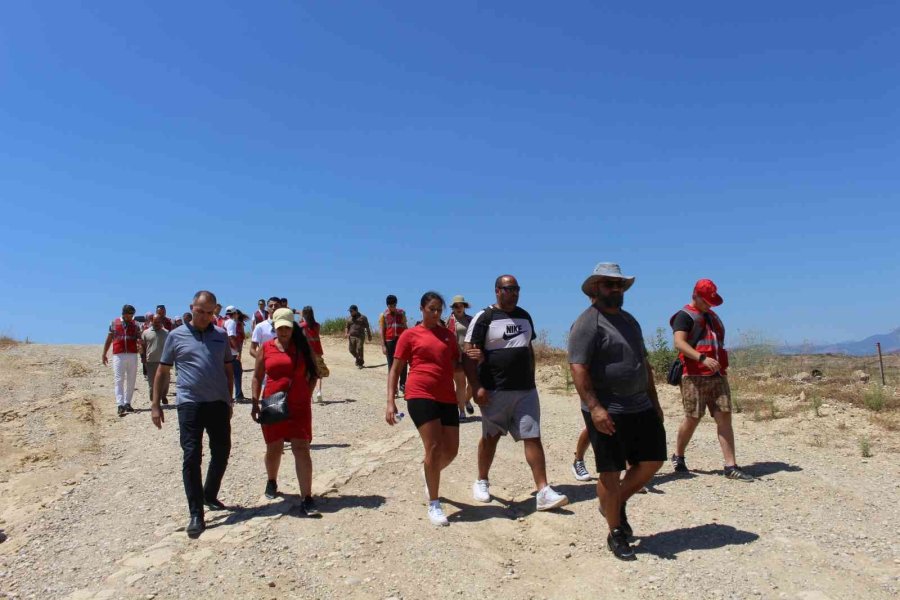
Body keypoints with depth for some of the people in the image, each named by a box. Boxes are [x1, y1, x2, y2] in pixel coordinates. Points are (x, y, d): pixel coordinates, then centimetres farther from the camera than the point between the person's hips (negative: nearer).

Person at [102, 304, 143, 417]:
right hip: (118, 355, -2)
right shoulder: (114, 323, 5)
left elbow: (139, 338, 1)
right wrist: (104, 354, 9)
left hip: (132, 355, 2)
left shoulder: (135, 324, 7)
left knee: (131, 381, 7)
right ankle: (120, 405, -12)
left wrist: (140, 346, -22)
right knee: (119, 380, -7)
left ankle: (127, 403, 16)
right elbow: (109, 339, 9)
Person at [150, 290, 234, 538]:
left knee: (221, 453, 11)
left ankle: (210, 496, 34)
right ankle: (196, 515, 3)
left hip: (218, 403, 3)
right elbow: (163, 372, 7)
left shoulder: (221, 335, 10)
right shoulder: (176, 336, 3)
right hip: (190, 404, -3)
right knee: (191, 457, -4)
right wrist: (155, 405, 4)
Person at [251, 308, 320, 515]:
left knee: (302, 449, -7)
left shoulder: (302, 347, 2)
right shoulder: (265, 348, 4)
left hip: (299, 406, -1)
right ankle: (272, 482, 43)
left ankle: (307, 498, -7)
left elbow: (313, 374, 9)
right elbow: (257, 377, 8)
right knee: (274, 448, 15)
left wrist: (307, 395, -1)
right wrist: (255, 403, 0)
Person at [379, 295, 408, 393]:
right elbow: (382, 331, -1)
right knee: (391, 364, 4)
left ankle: (402, 385, 4)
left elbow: (405, 327, 13)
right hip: (389, 341, -1)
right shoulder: (383, 315, 1)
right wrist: (383, 346, -7)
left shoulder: (401, 313, 7)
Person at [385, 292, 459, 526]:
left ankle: (429, 473, 41)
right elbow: (395, 370, 2)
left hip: (447, 397, 5)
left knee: (451, 450, 7)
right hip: (420, 395, -5)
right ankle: (433, 505, 4)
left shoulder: (448, 335, 15)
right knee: (433, 447, -12)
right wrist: (390, 401, -7)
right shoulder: (410, 335, 2)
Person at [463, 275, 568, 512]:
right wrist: (476, 387, -18)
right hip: (495, 391, -4)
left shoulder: (524, 317, 12)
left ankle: (543, 492, -1)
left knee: (533, 437, -2)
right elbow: (469, 354, -11)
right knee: (490, 438, 9)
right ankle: (482, 482, 29)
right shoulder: (484, 318, -7)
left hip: (526, 390, 4)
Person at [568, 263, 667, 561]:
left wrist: (654, 400, 18)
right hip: (607, 412, -8)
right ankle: (616, 534, 18)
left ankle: (617, 504, 31)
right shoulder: (587, 323, -11)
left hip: (640, 407, 8)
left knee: (652, 460, 11)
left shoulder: (629, 320, 16)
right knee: (611, 472, 2)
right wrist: (594, 407, -26)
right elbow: (578, 368, -19)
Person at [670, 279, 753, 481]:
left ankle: (731, 466, -3)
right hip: (694, 376, -7)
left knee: (724, 417, -2)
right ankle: (678, 457, 19)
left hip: (717, 376, 7)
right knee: (693, 418, -1)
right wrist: (702, 358, -30)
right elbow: (679, 343, -18)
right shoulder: (684, 316, -3)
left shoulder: (712, 316, 23)